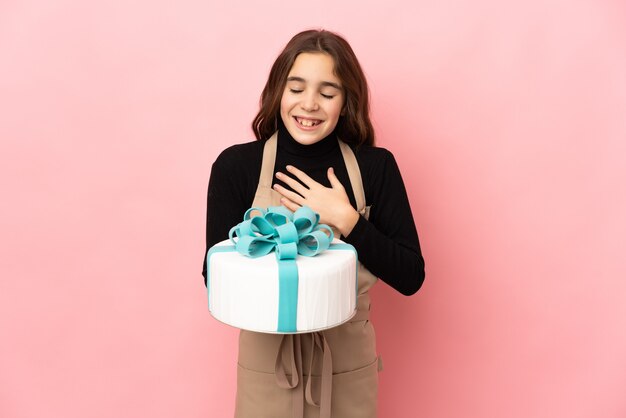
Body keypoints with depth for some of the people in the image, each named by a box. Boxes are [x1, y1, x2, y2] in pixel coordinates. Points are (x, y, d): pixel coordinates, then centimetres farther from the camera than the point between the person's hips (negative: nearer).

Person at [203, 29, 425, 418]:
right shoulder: (236, 165, -11)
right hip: (265, 364, -1)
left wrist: (346, 220, -20)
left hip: (348, 366, 1)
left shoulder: (376, 166, -9)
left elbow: (410, 277, -8)